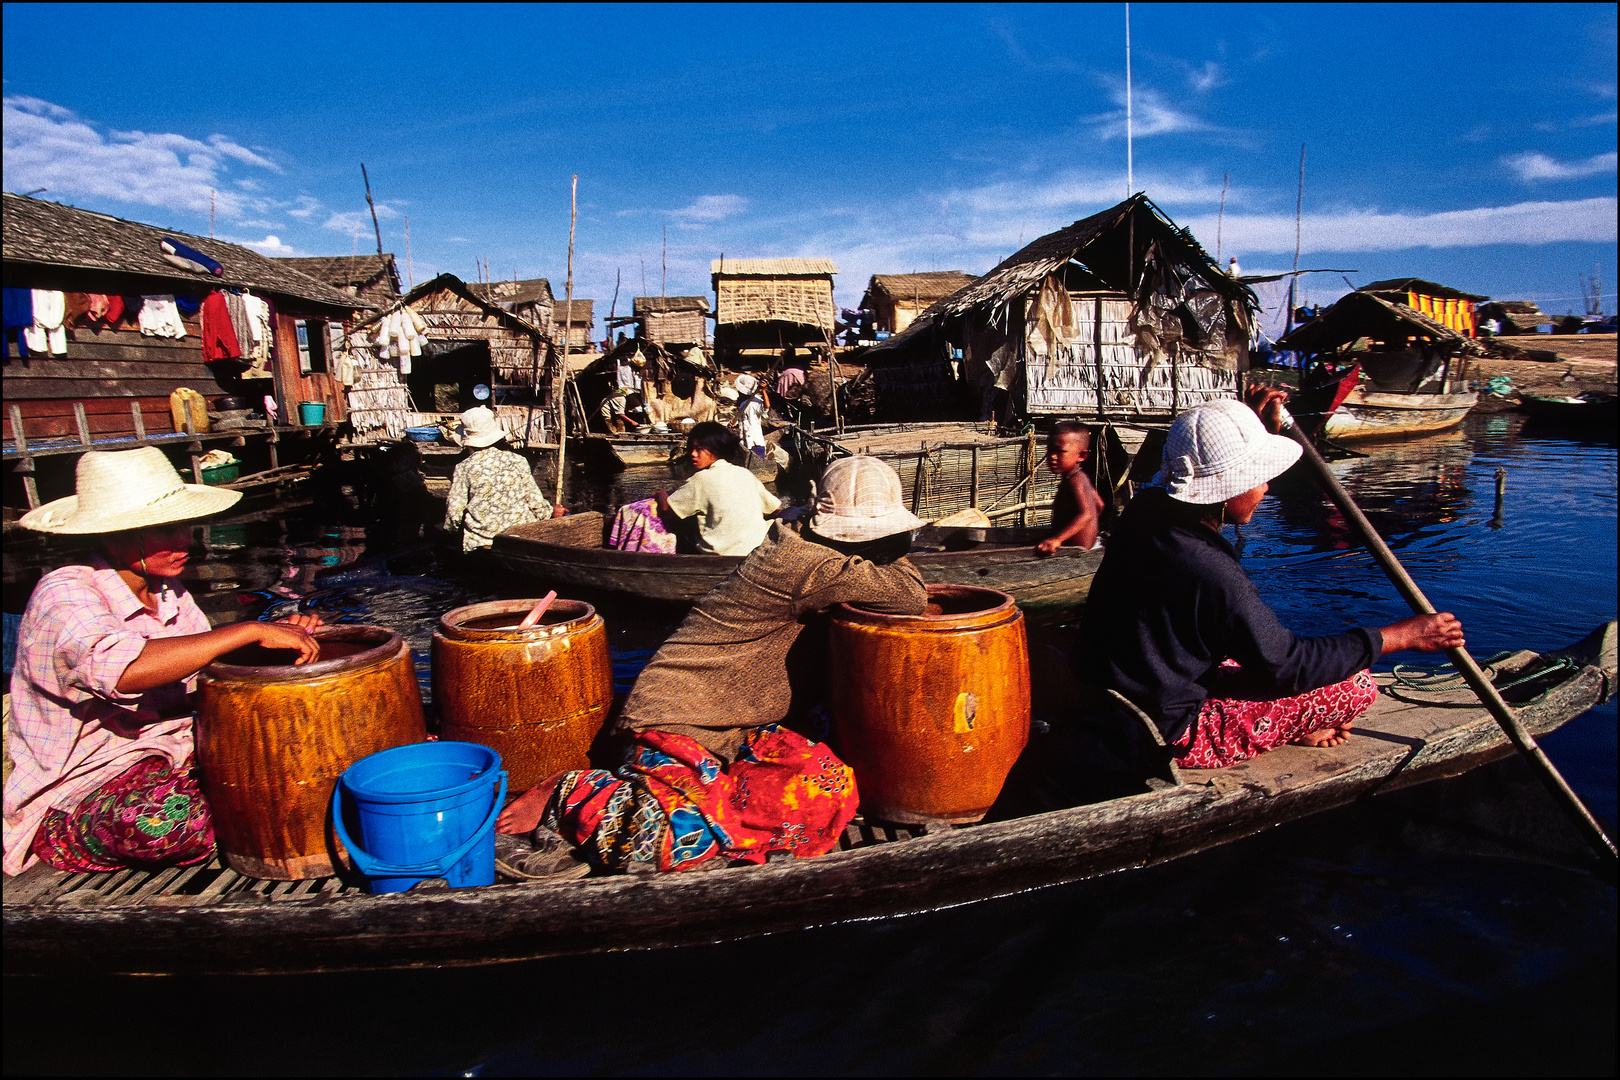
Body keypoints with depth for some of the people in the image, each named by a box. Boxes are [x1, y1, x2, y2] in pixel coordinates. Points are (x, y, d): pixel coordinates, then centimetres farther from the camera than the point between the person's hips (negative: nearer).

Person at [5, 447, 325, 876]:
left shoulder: (169, 593, 6)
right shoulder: (64, 596, -18)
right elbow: (121, 670, -39)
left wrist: (279, 636, -12)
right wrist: (252, 631, -37)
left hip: (178, 760, 8)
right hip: (76, 801, -7)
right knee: (166, 818, -38)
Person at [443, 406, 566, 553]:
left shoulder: (463, 468, -4)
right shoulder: (517, 461, -1)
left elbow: (454, 510, -4)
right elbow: (536, 502, 2)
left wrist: (449, 527, 18)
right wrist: (550, 511, 23)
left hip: (479, 542, 0)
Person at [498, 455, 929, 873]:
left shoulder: (800, 551, 9)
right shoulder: (800, 562, -20)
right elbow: (910, 597, -23)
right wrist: (891, 544, -5)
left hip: (743, 727, 9)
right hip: (680, 718, -9)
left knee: (832, 786, -12)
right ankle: (571, 794, 2)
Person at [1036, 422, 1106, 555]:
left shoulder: (1074, 481, -20)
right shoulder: (1082, 477, 11)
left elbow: (1086, 514, -33)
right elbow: (1099, 505, 22)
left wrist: (1057, 539, -44)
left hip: (1077, 549, -10)